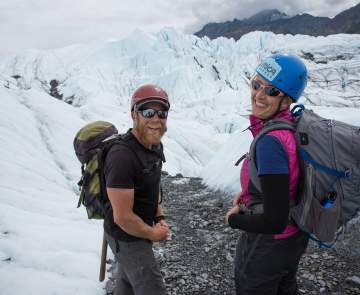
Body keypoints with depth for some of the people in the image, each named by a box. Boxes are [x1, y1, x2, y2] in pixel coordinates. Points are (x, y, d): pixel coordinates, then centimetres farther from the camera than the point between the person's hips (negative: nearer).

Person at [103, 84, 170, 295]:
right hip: (127, 237, -8)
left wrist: (160, 218, 0)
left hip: (142, 229, 8)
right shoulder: (122, 157, -32)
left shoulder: (156, 146, -4)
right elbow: (122, 217, -30)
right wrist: (153, 234, -14)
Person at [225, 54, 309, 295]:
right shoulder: (293, 124, -7)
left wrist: (234, 218, -15)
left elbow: (274, 222, -32)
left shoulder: (270, 142, -33)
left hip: (267, 246, -7)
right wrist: (250, 193, 3)